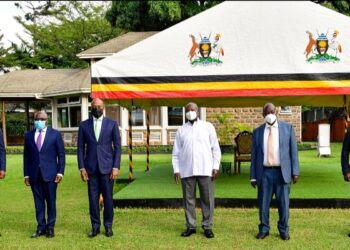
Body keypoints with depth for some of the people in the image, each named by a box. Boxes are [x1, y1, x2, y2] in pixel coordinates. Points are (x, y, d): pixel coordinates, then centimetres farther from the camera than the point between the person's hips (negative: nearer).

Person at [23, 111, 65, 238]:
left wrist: (60, 172, -7)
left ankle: (50, 227, 15)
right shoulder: (28, 135, 8)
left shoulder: (55, 134, 2)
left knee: (51, 201, 4)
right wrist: (26, 174, 4)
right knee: (38, 202, 7)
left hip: (50, 174, -2)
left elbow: (61, 155, 1)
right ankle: (41, 227, 16)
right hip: (34, 174, 2)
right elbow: (26, 156, 9)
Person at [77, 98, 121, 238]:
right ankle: (95, 226, 17)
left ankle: (108, 226, 17)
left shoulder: (112, 124, 3)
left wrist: (116, 167, -6)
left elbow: (117, 147, 1)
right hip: (91, 168, 1)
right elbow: (81, 148, 5)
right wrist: (82, 168, -2)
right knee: (93, 199, 5)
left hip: (107, 167, -1)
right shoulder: (84, 125, 5)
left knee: (108, 198, 4)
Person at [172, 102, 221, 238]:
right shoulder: (181, 130, 10)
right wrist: (176, 170, 0)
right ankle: (190, 226, 16)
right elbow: (176, 152, 9)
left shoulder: (208, 127, 7)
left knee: (207, 199, 2)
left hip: (205, 170, -1)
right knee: (188, 199, 6)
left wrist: (215, 167, -2)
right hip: (186, 171, 1)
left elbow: (215, 148, 5)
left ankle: (207, 226, 13)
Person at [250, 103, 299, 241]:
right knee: (263, 203, 6)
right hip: (264, 172, 1)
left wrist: (295, 171, -3)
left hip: (282, 172, -1)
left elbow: (293, 150, 3)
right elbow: (254, 155, 7)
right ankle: (264, 229, 21)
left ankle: (284, 230, 20)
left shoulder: (288, 128, 6)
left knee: (283, 203, 5)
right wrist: (253, 176, 3)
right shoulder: (257, 131, 7)